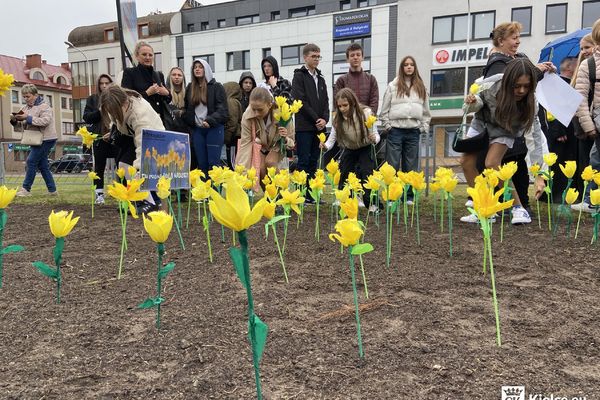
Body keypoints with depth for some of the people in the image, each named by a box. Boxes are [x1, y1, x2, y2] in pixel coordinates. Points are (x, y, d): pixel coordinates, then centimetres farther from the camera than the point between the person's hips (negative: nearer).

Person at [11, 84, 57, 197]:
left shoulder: (44, 107, -8)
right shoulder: (26, 108, 16)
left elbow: (45, 121, -25)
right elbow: (21, 126, 16)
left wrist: (28, 118, -26)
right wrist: (14, 120, -4)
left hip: (46, 140, -9)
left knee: (31, 161, -11)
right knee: (42, 165, 8)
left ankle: (26, 189, -4)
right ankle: (52, 190, 12)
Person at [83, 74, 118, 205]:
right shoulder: (92, 99, 10)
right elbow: (87, 118, 4)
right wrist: (100, 111, -11)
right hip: (99, 138, 2)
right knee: (99, 167, 7)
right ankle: (99, 194, 15)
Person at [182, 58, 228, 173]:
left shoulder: (216, 87, 0)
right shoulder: (190, 87, 13)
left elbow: (222, 109, -10)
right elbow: (187, 108, 17)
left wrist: (210, 121, -22)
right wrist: (191, 122, 2)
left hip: (213, 128, -4)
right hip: (197, 129, 4)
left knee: (213, 163, -6)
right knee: (201, 163, 7)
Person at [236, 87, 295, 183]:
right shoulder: (247, 116, -31)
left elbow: (291, 144, -21)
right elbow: (245, 143, -25)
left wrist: (285, 139, -46)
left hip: (277, 145, -1)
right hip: (259, 145, 1)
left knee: (270, 162, -28)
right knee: (259, 168, -22)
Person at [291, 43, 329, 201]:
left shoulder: (320, 78, 19)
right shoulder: (299, 76, -1)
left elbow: (326, 101, 14)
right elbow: (301, 101, -10)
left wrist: (325, 119, -4)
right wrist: (316, 119, -12)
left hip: (319, 126, 6)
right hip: (304, 126, -6)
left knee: (314, 161, 7)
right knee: (304, 161, -4)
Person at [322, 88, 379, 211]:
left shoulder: (365, 113, -27)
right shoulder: (338, 118, -19)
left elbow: (375, 135, -22)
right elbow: (332, 138, -17)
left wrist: (374, 139, -46)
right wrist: (326, 146, -40)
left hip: (366, 149, -3)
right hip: (349, 149, 3)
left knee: (366, 173, -18)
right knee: (343, 173, -4)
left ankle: (371, 204, -5)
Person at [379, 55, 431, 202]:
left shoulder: (421, 87, 12)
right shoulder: (393, 86, 3)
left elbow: (426, 110, 14)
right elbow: (384, 109, 3)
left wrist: (424, 127, 6)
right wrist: (387, 125, -4)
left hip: (413, 131, 3)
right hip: (396, 130, -3)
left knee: (411, 166, 7)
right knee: (393, 165, -3)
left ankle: (409, 195, 14)